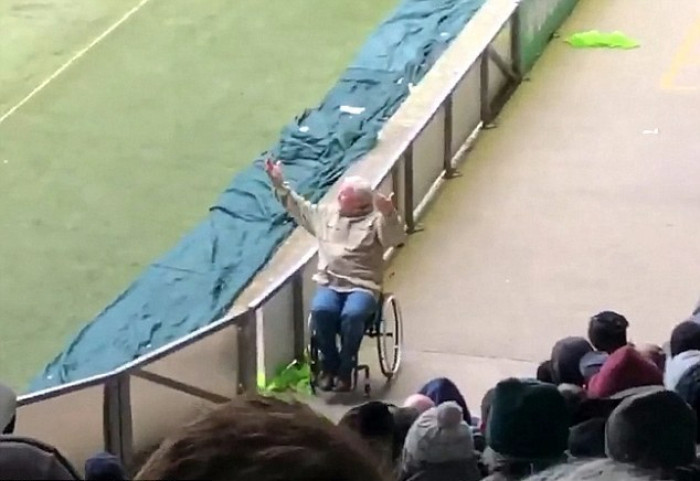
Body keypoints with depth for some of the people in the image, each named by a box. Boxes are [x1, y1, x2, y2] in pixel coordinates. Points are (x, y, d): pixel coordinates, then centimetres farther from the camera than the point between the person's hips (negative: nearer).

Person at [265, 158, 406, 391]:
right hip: (329, 284, 4)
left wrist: (390, 214, -34)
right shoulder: (326, 213, 17)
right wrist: (279, 183, 24)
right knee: (321, 310, -30)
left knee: (352, 315, -35)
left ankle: (345, 369, -14)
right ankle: (329, 364, -9)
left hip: (363, 286, -4)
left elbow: (396, 238, -16)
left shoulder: (376, 220, 2)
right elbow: (298, 206, 29)